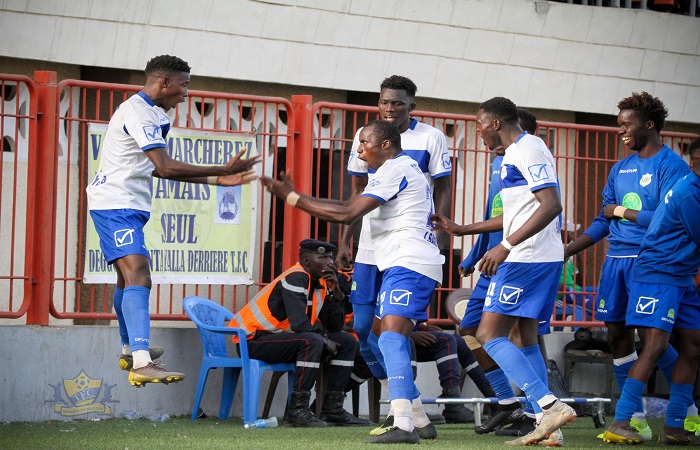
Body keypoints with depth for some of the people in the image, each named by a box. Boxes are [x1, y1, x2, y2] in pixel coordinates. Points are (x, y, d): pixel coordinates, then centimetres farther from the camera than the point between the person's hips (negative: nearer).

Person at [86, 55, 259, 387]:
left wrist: (216, 179, 15)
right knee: (138, 276, -24)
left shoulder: (148, 112, 18)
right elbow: (166, 167, -24)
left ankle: (130, 350, 42)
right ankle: (142, 364, -38)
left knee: (128, 278, 24)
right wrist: (223, 170, -20)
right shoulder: (139, 113, -17)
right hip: (116, 205, -11)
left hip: (126, 206, 11)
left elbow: (157, 169, 21)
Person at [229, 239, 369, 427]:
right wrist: (325, 341, -14)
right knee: (313, 341, -34)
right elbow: (300, 324, -30)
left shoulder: (321, 282, 8)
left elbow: (335, 327, 5)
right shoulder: (295, 279, -20)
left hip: (283, 337, 10)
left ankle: (332, 408, 5)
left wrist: (336, 293, -8)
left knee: (348, 342, 6)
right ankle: (297, 411, -29)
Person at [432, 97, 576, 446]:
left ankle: (550, 405, -20)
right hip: (543, 259, 11)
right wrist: (461, 230, 32)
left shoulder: (529, 149, -12)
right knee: (526, 338, 12)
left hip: (526, 259, -11)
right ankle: (547, 424, 9)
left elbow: (551, 205, -23)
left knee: (489, 334, -10)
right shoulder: (513, 154, 20)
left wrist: (506, 245, -28)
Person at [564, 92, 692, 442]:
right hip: (616, 259, 7)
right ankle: (635, 418, 11)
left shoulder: (671, 165, -7)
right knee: (617, 334, 4)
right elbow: (603, 221, 21)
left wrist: (621, 211, -7)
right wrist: (567, 252, 15)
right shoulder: (620, 169, 16)